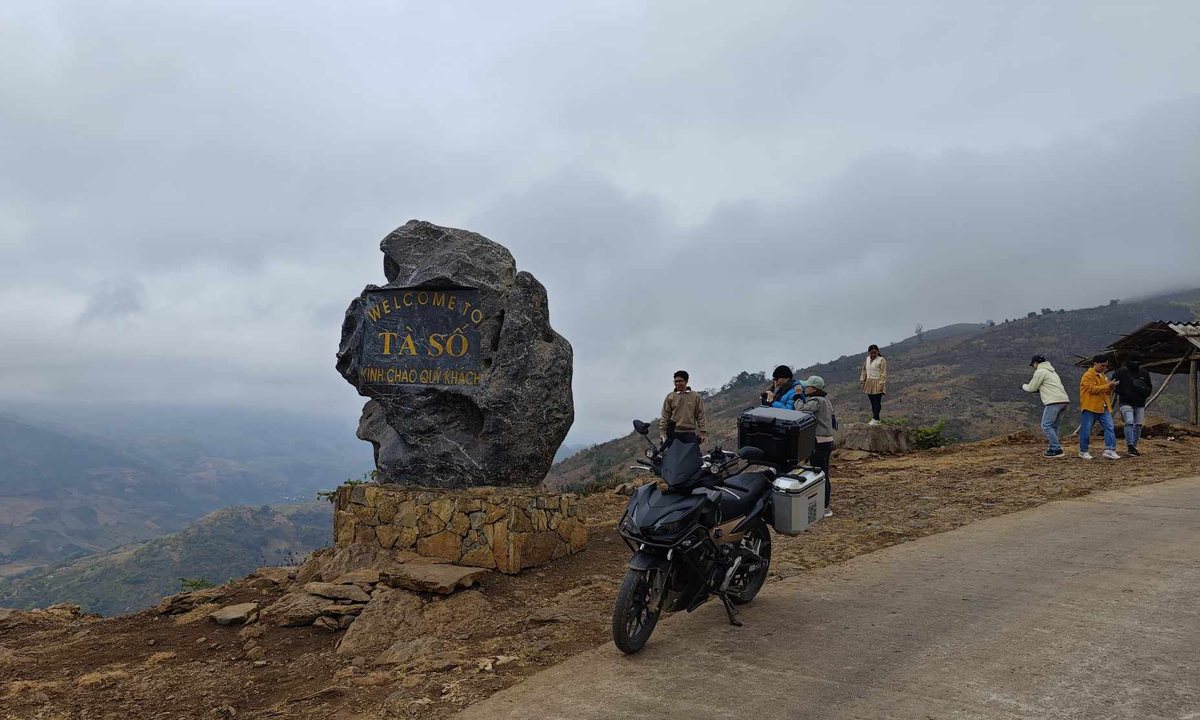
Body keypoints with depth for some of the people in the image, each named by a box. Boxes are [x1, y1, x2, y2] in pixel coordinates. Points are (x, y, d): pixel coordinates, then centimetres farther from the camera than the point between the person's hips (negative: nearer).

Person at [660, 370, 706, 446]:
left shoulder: (696, 396, 6)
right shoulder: (670, 397, 7)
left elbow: (700, 415, 7)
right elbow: (665, 416, 7)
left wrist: (702, 432, 1)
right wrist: (662, 432, 0)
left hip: (690, 433, -1)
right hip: (674, 432, 1)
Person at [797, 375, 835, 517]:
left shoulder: (816, 401, -14)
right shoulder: (825, 401, 17)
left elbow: (803, 410, -30)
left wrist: (797, 398, -14)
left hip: (819, 443, -10)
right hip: (827, 441, 10)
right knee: (824, 475, 16)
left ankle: (824, 508, -1)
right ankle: (825, 504, 24)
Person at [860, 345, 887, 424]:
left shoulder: (881, 360, -8)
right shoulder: (867, 359, 11)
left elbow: (883, 374, -12)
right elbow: (864, 371, 18)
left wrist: (881, 384, -17)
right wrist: (862, 381, 13)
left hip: (877, 383, -6)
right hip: (869, 383, 6)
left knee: (877, 402, -9)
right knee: (872, 402, 8)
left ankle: (874, 419, -13)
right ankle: (877, 419, 14)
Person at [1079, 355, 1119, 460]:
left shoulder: (1102, 376, 19)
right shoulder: (1088, 375, -7)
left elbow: (1106, 392, 23)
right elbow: (1093, 389, -19)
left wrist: (1111, 388, 1)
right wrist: (1107, 386, -24)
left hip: (1103, 407, 7)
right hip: (1090, 408, -7)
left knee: (1109, 428, -5)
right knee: (1086, 430, 0)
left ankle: (1110, 450, -5)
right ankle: (1083, 451, 12)